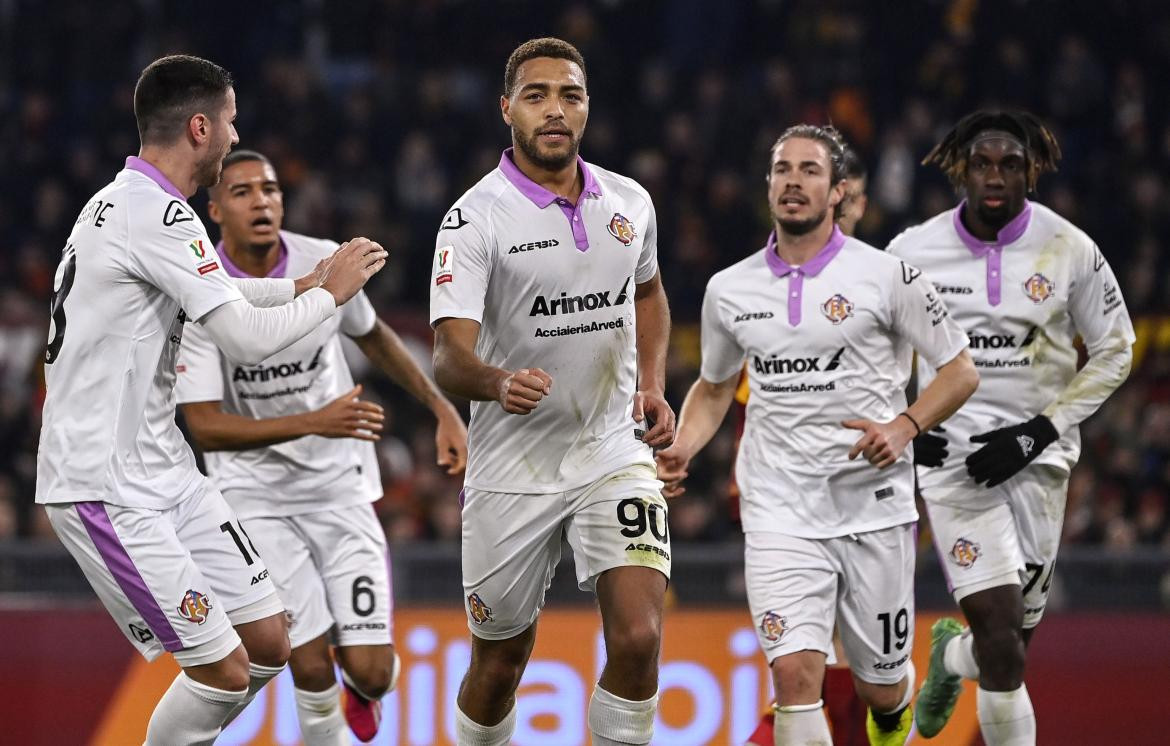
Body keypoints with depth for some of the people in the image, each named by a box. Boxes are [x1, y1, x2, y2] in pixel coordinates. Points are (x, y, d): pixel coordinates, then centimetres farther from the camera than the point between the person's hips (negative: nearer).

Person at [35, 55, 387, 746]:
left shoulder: (124, 203, 14)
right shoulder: (156, 214, -19)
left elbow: (207, 295, 35)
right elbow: (249, 339, -21)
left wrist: (301, 286, 32)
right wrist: (332, 293, -5)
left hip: (165, 474, 10)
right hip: (107, 488, -10)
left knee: (268, 645, 8)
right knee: (224, 670, -10)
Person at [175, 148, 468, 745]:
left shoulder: (327, 264, -7)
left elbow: (373, 336, 15)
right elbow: (205, 427, -21)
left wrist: (443, 409, 11)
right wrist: (315, 422, -31)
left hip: (338, 480, 2)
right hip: (256, 493, -2)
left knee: (369, 670, -5)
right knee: (311, 668, -14)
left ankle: (366, 685, 33)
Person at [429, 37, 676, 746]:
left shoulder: (630, 202, 3)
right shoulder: (476, 217, -12)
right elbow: (450, 355, -22)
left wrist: (652, 387, 9)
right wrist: (498, 381, -44)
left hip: (616, 455, 2)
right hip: (513, 469, -2)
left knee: (638, 638, -16)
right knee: (499, 666, 9)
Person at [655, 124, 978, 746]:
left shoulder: (887, 275, -4)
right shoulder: (728, 290, 6)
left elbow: (960, 371, 1)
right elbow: (714, 387, 22)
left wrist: (903, 427, -16)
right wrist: (681, 450, 3)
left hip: (873, 506, -1)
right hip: (779, 512, 1)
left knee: (880, 686, 11)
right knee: (795, 674, -18)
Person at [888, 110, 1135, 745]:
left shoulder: (1069, 250, -5)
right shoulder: (913, 252, -5)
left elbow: (1114, 350, 5)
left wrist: (1039, 431, -6)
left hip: (1038, 455, 2)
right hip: (955, 453, -2)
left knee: (1013, 638, 8)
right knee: (1002, 643, -15)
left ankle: (951, 654, 45)